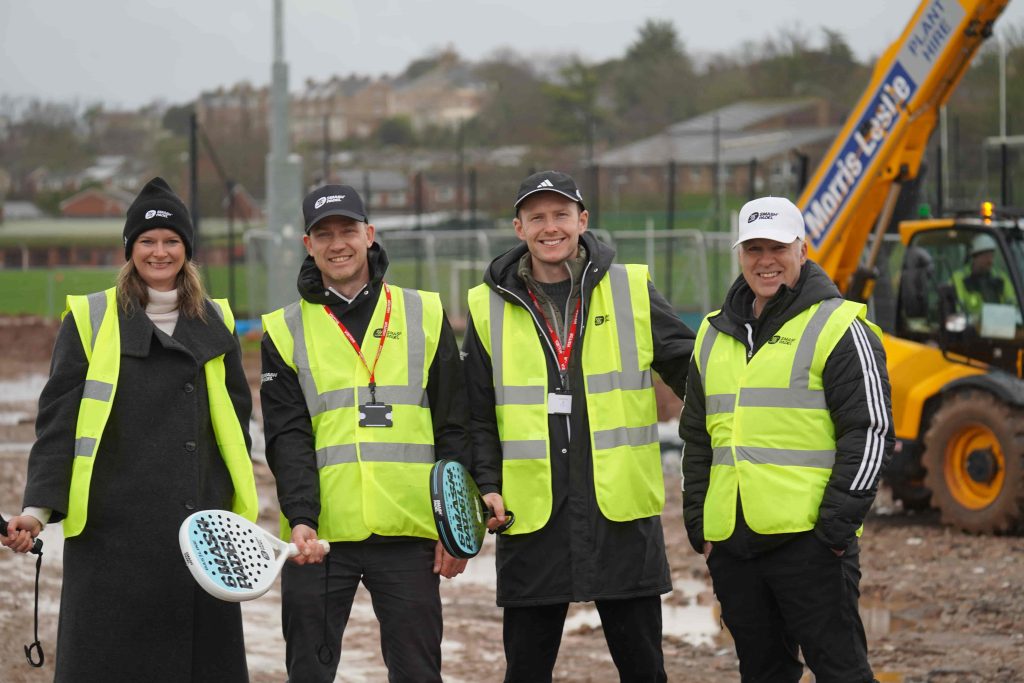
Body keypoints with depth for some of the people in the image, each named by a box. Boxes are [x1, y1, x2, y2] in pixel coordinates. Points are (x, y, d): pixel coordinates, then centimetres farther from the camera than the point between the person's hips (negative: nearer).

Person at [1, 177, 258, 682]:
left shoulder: (215, 323, 13)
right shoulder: (90, 319, 3)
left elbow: (236, 419, 17)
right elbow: (57, 422, -1)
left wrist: (240, 509, 11)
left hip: (201, 527, 3)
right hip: (112, 531, -3)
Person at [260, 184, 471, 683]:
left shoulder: (425, 316, 8)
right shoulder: (286, 332, 6)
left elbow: (454, 429, 7)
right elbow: (288, 436, -2)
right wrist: (301, 519, -17)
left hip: (409, 531, 0)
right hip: (319, 536, 0)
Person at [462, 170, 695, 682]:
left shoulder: (632, 291, 5)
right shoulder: (489, 308, 6)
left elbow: (693, 371, 7)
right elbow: (476, 415, 9)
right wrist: (487, 483, -4)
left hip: (622, 512, 0)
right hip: (532, 517, 0)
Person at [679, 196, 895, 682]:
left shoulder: (837, 327, -4)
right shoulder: (714, 334, 16)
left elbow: (870, 432, -9)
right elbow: (697, 438, 22)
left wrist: (835, 527, -14)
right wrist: (699, 524, 13)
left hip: (810, 544, -6)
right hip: (731, 544, 6)